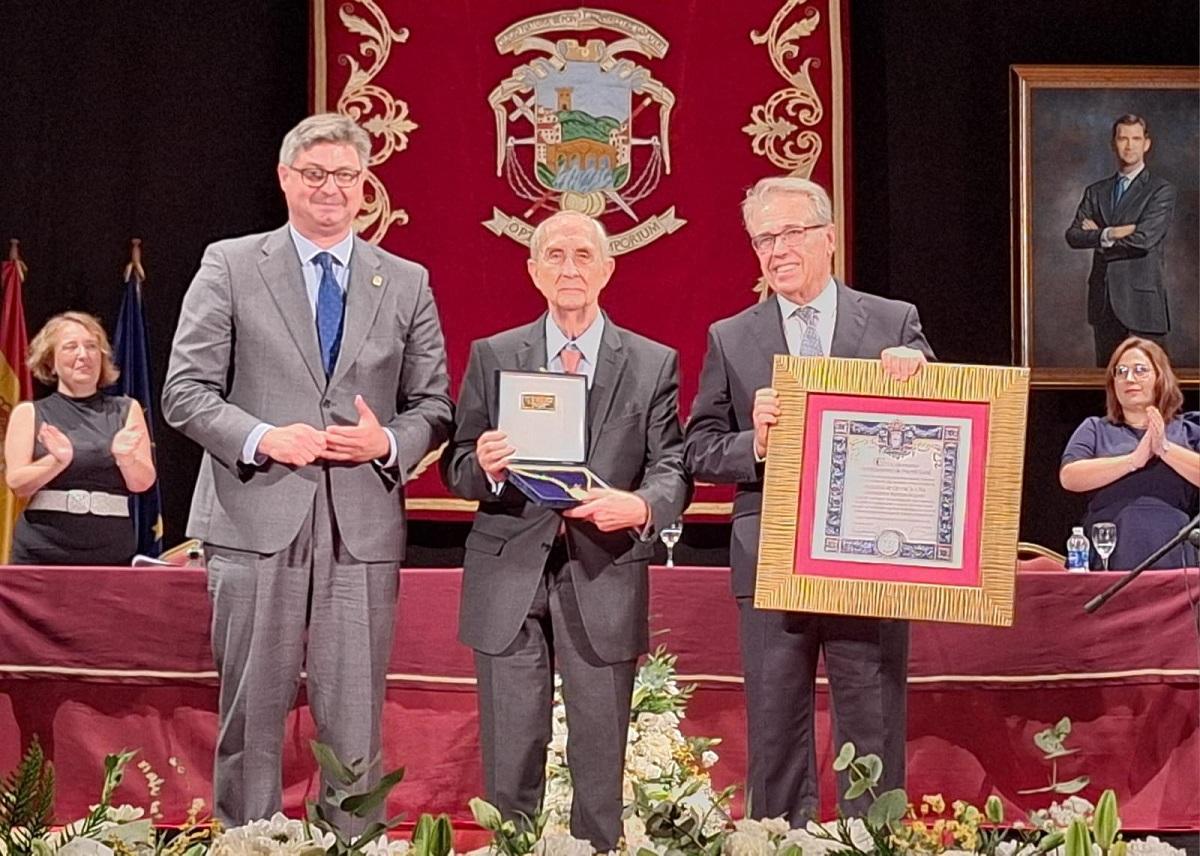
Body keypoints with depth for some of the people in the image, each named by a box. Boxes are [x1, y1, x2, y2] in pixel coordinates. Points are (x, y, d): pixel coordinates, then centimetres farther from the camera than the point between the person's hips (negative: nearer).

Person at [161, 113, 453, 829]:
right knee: (252, 715, 4)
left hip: (364, 527, 2)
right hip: (257, 523, -1)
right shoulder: (229, 266, 6)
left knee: (355, 722, 5)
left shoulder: (407, 283, 13)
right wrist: (258, 438, -15)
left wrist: (390, 442, -8)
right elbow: (185, 389, 1)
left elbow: (433, 407, 13)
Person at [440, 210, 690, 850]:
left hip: (604, 576, 0)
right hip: (510, 575, 1)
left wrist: (641, 505, -21)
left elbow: (673, 469, 0)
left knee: (600, 757, 6)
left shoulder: (654, 364, 6)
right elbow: (456, 468, 5)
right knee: (509, 755, 5)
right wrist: (484, 467, -18)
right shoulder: (491, 357, 8)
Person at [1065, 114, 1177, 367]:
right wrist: (1111, 234, -12)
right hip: (1103, 300, 5)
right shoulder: (1096, 192, 15)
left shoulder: (1161, 190, 0)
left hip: (1140, 299, -5)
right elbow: (1073, 235, 3)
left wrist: (1098, 235, -2)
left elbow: (1144, 239, -13)